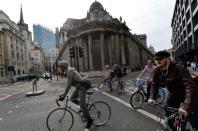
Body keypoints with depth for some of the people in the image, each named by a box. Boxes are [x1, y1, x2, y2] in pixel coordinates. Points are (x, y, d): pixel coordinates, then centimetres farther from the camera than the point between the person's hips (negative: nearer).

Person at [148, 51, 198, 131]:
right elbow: (154, 84, -3)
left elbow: (190, 86, -41)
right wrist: (152, 97, -16)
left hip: (189, 96, -5)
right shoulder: (157, 71, -13)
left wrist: (186, 105, -49)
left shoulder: (179, 69, -32)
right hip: (174, 94, 6)